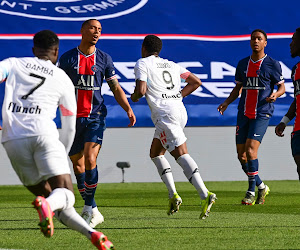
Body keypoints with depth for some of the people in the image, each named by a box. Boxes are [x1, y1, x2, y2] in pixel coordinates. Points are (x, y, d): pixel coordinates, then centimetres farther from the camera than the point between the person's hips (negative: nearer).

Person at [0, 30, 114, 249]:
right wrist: (61, 157, 36)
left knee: (45, 193, 13)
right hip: (43, 134, -2)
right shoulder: (63, 79, 18)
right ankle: (47, 205, -45)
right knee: (65, 194, -9)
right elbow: (69, 128, 22)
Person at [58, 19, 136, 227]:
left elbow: (116, 88, 9)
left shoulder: (104, 59, 6)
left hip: (95, 117, -1)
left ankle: (89, 208, -9)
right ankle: (92, 210, 15)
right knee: (77, 165, 4)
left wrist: (128, 109, -3)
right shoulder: (67, 58, 5)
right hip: (73, 117, 1)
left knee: (90, 159, -17)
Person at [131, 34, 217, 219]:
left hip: (165, 114, -8)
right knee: (155, 153, 20)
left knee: (181, 154, -17)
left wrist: (134, 97, 14)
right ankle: (173, 195, 7)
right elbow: (196, 82, 20)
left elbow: (141, 90, -8)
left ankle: (205, 195, -33)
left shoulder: (143, 63, 4)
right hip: (180, 111, 8)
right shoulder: (171, 65, 23)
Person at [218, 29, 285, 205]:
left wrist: (275, 94, -18)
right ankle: (262, 187, 22)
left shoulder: (272, 64, -1)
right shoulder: (243, 64, 13)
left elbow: (282, 87, 4)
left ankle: (252, 192, -9)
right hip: (244, 114, 6)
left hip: (262, 114, -6)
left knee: (250, 149, -18)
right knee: (241, 155, 3)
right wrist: (227, 103, 6)